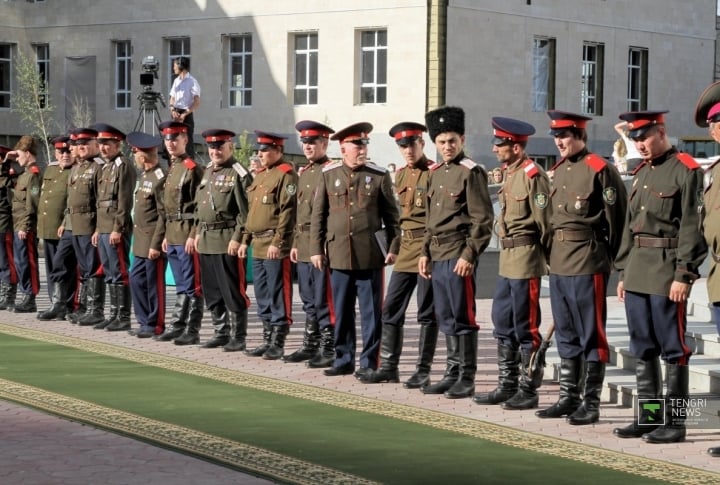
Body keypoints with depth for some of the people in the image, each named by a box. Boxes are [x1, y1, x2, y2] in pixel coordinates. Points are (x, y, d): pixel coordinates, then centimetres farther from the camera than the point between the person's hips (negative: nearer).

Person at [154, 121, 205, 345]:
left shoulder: (193, 169, -10)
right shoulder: (171, 170, 16)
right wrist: (167, 235, 18)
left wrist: (193, 235, -19)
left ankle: (192, 331, -1)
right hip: (173, 235, 9)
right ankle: (177, 326, 19)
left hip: (187, 236, -9)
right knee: (181, 285, 14)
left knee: (192, 285, -4)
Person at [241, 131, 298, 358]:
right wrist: (246, 240, 18)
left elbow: (288, 211, -17)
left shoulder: (286, 175, -9)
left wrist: (277, 242, -20)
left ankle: (278, 344, 0)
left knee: (278, 296, -4)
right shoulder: (260, 175, 18)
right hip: (258, 246, 9)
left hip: (276, 247, -9)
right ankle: (267, 340, 20)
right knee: (262, 296, 13)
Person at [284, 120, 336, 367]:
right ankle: (310, 346, 22)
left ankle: (329, 350, 1)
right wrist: (296, 243, 18)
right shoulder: (303, 173, 16)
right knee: (309, 300, 14)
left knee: (323, 300, -4)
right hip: (304, 247, 8)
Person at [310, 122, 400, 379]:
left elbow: (391, 215, 4)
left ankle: (369, 362, 9)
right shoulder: (329, 175, 5)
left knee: (371, 312, 1)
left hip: (370, 256, -2)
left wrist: (393, 248, -2)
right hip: (339, 255, 2)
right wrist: (316, 249, 3)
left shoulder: (379, 175, 1)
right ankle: (344, 359, 20)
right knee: (342, 311, 10)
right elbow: (318, 215, 7)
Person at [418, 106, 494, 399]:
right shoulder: (437, 173, 15)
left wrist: (469, 255, -18)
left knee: (462, 318, -3)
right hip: (438, 257, 8)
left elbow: (483, 220, -13)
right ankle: (453, 373, 19)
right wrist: (426, 253, 16)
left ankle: (467, 379, 3)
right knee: (445, 318, 12)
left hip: (459, 257, -8)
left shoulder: (471, 172, -9)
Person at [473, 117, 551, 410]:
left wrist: (545, 257, -11)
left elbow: (544, 220, -14)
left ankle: (528, 391, 5)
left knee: (525, 328, -2)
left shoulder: (533, 174, -14)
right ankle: (507, 386, 21)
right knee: (503, 324, 13)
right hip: (507, 259, 9)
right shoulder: (510, 174, 14)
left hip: (525, 260, -9)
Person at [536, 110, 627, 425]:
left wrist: (606, 258, -2)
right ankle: (568, 398, 21)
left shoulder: (600, 170, -10)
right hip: (559, 264, 8)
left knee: (591, 336, -1)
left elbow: (617, 219, -8)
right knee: (566, 335, 13)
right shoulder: (559, 170, 13)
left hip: (587, 265, -8)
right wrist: (554, 255, 13)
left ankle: (591, 404, 4)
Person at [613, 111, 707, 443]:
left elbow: (692, 227, -13)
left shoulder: (686, 171, -8)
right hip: (638, 271, 8)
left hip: (667, 272, -8)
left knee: (673, 349, -2)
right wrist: (623, 272, 17)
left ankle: (674, 422, 4)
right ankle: (646, 417, 18)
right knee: (643, 349, 11)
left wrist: (684, 276, -17)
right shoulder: (642, 173, 16)